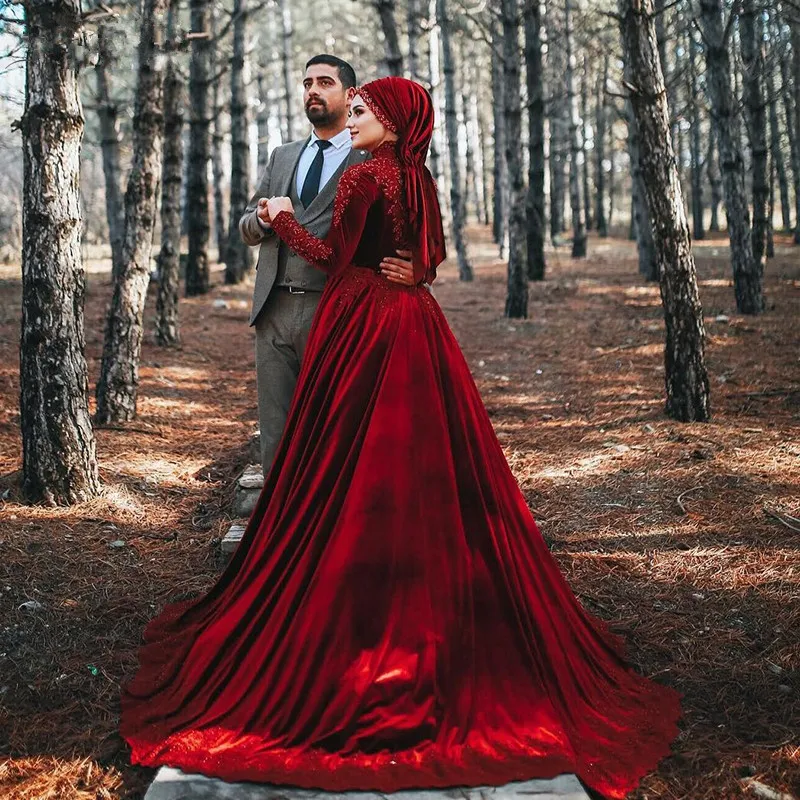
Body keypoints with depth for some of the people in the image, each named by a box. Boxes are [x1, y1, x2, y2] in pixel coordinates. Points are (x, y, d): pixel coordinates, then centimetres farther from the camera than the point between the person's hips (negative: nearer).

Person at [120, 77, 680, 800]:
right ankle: (431, 601, 18)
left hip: (362, 325, -7)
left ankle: (353, 622, 4)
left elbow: (334, 258, -11)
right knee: (425, 467, 11)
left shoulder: (364, 176, -11)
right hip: (416, 326, 8)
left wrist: (283, 220, 1)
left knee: (353, 471, -1)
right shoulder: (420, 180, 11)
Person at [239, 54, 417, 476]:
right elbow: (246, 229, 21)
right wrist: (263, 218, -4)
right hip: (274, 311, 5)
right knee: (276, 436, 8)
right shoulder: (282, 157, 21)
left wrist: (413, 268, -27)